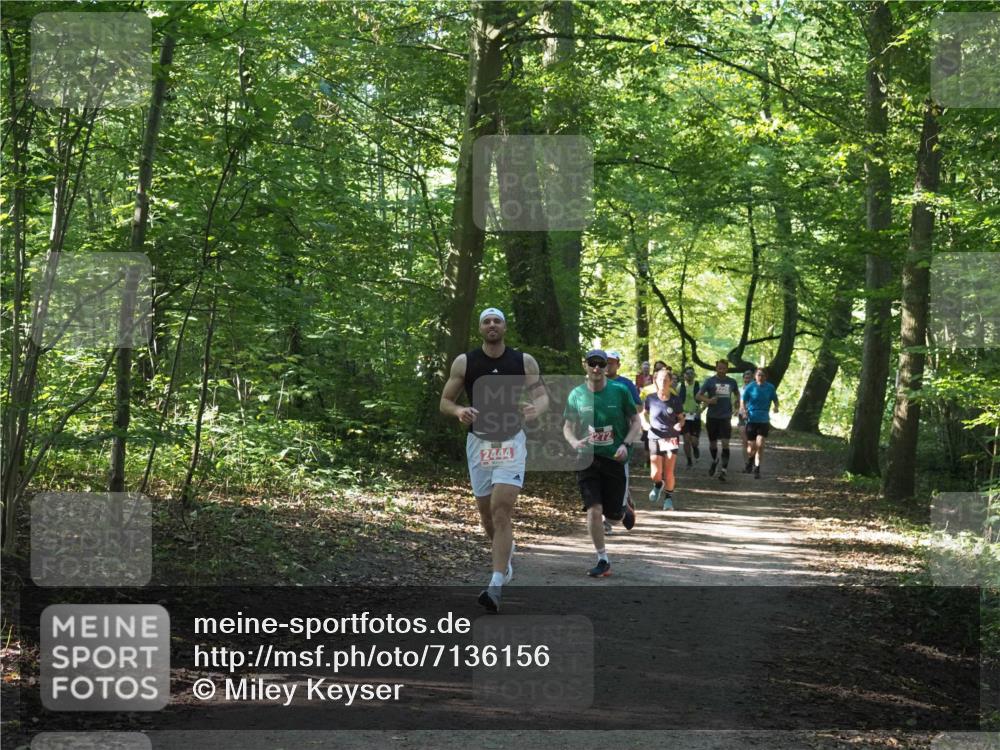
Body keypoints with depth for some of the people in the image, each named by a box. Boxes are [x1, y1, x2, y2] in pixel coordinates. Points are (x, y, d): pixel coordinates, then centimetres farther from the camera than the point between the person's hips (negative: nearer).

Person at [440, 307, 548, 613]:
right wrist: (459, 411, -19)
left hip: (511, 442, -2)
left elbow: (543, 395, 0)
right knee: (486, 513, 11)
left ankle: (496, 586, -18)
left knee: (501, 511, -15)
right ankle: (506, 553, 42)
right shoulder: (464, 362, -2)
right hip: (478, 442, 2)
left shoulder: (524, 361, -2)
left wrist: (536, 408, -24)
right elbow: (444, 402, 4)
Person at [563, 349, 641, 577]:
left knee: (613, 512, 5)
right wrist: (575, 442, -13)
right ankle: (603, 561, 2)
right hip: (588, 458, 1)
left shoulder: (620, 391, -6)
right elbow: (568, 427, 8)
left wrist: (626, 445, -15)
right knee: (594, 510, -11)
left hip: (615, 458, -1)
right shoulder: (576, 394, -1)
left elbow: (636, 422, 1)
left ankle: (626, 509, 44)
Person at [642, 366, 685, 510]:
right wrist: (645, 423, -9)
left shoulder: (675, 400, -5)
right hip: (655, 438, 1)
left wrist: (679, 424, -18)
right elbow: (644, 414, 11)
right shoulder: (651, 398, -3)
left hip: (671, 438, -1)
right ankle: (658, 486, 31)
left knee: (668, 473, -3)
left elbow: (681, 417, 4)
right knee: (655, 474, -4)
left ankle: (668, 498, 19)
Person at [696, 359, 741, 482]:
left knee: (725, 443, -11)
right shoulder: (710, 381, -2)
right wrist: (708, 400, -22)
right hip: (712, 416, 0)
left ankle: (723, 470, -10)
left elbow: (737, 393, 24)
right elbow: (699, 396, -4)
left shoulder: (731, 382, 5)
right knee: (712, 443, 12)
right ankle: (714, 461, 41)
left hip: (726, 417, 0)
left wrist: (737, 401, 4)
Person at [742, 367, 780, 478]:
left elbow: (775, 400, 9)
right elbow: (743, 401, 3)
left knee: (760, 445, -12)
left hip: (764, 420, 0)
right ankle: (750, 460, 37)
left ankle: (757, 468, 0)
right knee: (752, 446, 4)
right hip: (751, 420, 0)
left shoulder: (770, 388, 0)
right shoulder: (749, 387, -2)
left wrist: (776, 407, -13)